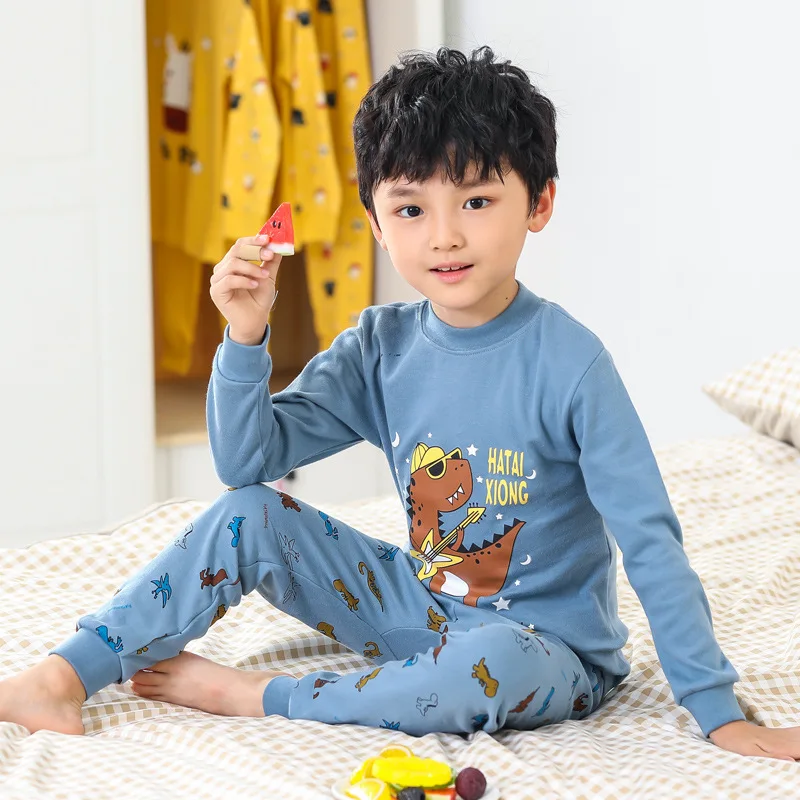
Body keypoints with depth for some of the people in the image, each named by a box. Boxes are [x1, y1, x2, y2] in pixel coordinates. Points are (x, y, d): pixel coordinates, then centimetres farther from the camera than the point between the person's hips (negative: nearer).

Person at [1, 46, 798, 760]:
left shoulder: (567, 361, -21)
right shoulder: (382, 346, -4)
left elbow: (650, 542, -20)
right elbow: (248, 457, -1)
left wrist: (720, 711, -22)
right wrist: (245, 335, -16)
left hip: (543, 641, -5)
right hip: (420, 603, 5)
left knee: (491, 661, -39)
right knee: (250, 515, -7)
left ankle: (253, 695, -19)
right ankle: (66, 676, -8)